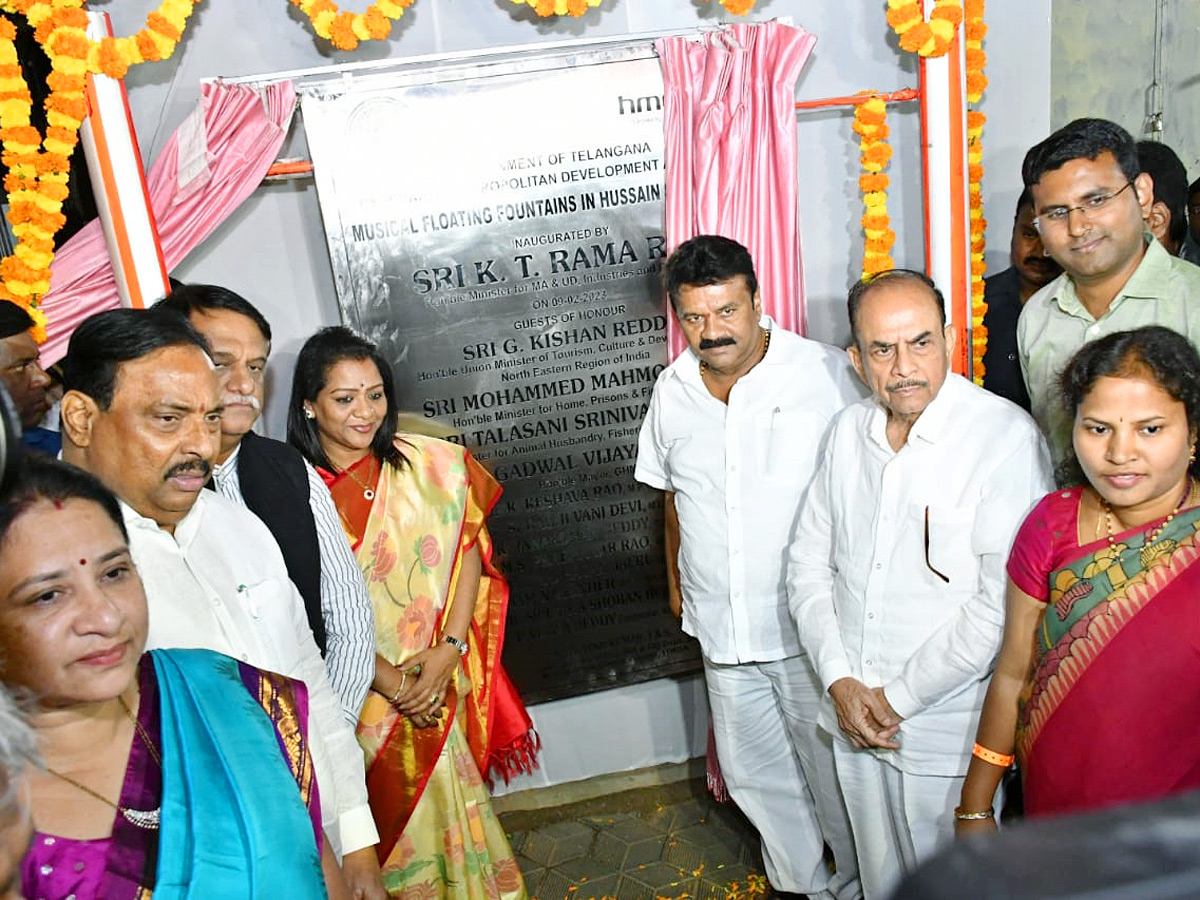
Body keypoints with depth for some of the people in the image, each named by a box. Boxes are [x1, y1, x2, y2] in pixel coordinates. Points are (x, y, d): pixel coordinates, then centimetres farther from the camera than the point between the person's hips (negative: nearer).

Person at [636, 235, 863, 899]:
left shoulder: (826, 373, -12)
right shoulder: (672, 390, 2)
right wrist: (676, 580, 20)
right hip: (722, 631, 5)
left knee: (835, 771, 11)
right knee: (752, 771, 20)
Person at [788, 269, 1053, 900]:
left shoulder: (1007, 438, -18)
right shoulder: (848, 432, 1)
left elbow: (1001, 605, -22)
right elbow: (809, 560, 5)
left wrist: (899, 698, -15)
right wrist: (840, 680, -7)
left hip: (946, 732, -5)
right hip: (852, 719, 5)